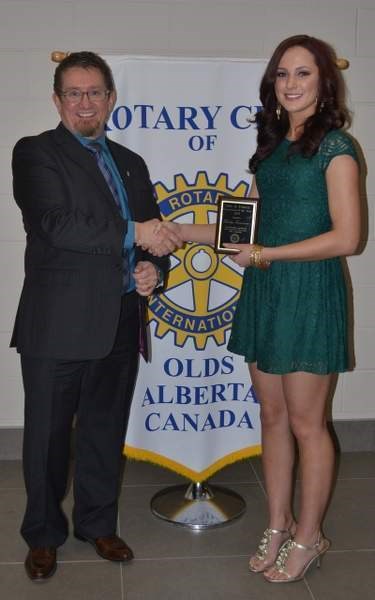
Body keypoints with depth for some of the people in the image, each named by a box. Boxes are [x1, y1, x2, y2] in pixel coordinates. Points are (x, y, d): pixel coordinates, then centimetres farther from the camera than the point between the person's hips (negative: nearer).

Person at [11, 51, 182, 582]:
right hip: (59, 324, -5)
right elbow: (55, 224, -18)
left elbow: (153, 234, 20)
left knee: (106, 430, 16)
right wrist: (133, 234, -18)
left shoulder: (131, 163, 16)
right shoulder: (35, 153, -2)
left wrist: (153, 267, -2)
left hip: (121, 323, 5)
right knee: (48, 434, 8)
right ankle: (43, 535, 28)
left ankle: (98, 523, 35)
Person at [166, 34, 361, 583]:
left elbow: (346, 237, -14)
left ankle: (309, 536, 21)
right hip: (263, 292, 7)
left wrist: (266, 254, -15)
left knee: (306, 423, 3)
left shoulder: (334, 147, -7)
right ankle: (278, 526, 27)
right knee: (272, 416, 12)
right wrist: (181, 232, 9)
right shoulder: (271, 146, 14)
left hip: (309, 294, -7)